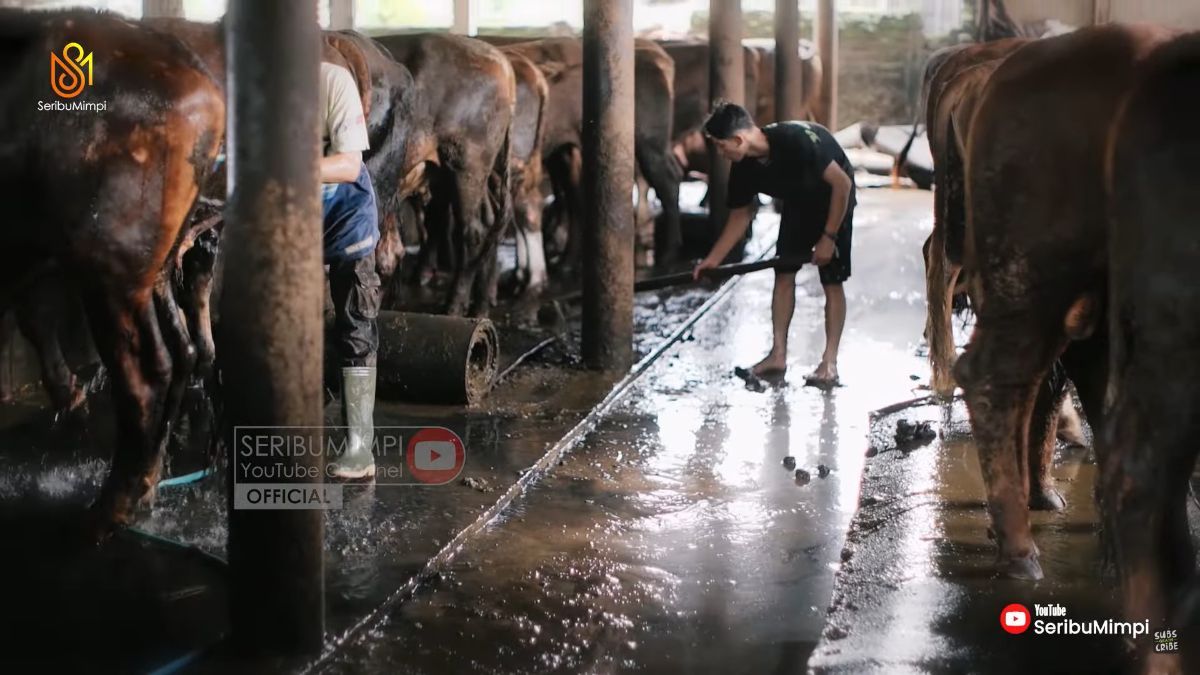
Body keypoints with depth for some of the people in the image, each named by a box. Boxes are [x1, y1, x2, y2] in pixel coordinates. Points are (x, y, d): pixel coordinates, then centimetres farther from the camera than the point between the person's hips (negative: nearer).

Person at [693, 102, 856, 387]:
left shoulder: (796, 139, -37)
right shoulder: (744, 168, -17)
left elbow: (842, 183, -29)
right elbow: (740, 216, -2)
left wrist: (829, 236, -26)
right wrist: (713, 259, -6)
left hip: (834, 200, -6)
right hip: (798, 204, 6)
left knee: (832, 282, -7)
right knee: (784, 273, 0)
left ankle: (830, 363, -3)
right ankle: (778, 355, 6)